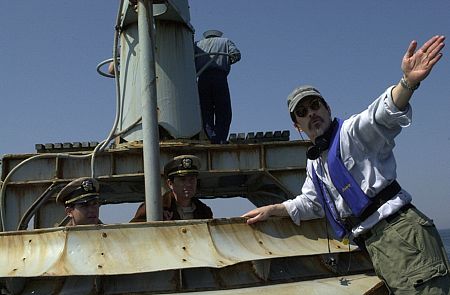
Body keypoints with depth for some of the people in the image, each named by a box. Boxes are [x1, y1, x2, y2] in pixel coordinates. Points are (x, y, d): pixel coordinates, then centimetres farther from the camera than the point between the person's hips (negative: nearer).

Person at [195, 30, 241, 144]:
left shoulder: (198, 44, 26)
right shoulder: (225, 41, 23)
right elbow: (236, 54, 5)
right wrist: (225, 62, 20)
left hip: (203, 78, 2)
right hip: (220, 77, -2)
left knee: (206, 111, 5)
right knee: (223, 111, 3)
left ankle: (212, 138, -10)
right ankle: (221, 139, -8)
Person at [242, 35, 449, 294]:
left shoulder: (352, 131, -1)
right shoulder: (315, 164, 25)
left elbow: (383, 114, -21)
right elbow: (311, 203, 39)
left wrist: (408, 82, -42)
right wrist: (271, 210, 32)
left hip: (400, 229, -7)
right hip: (374, 246, 7)